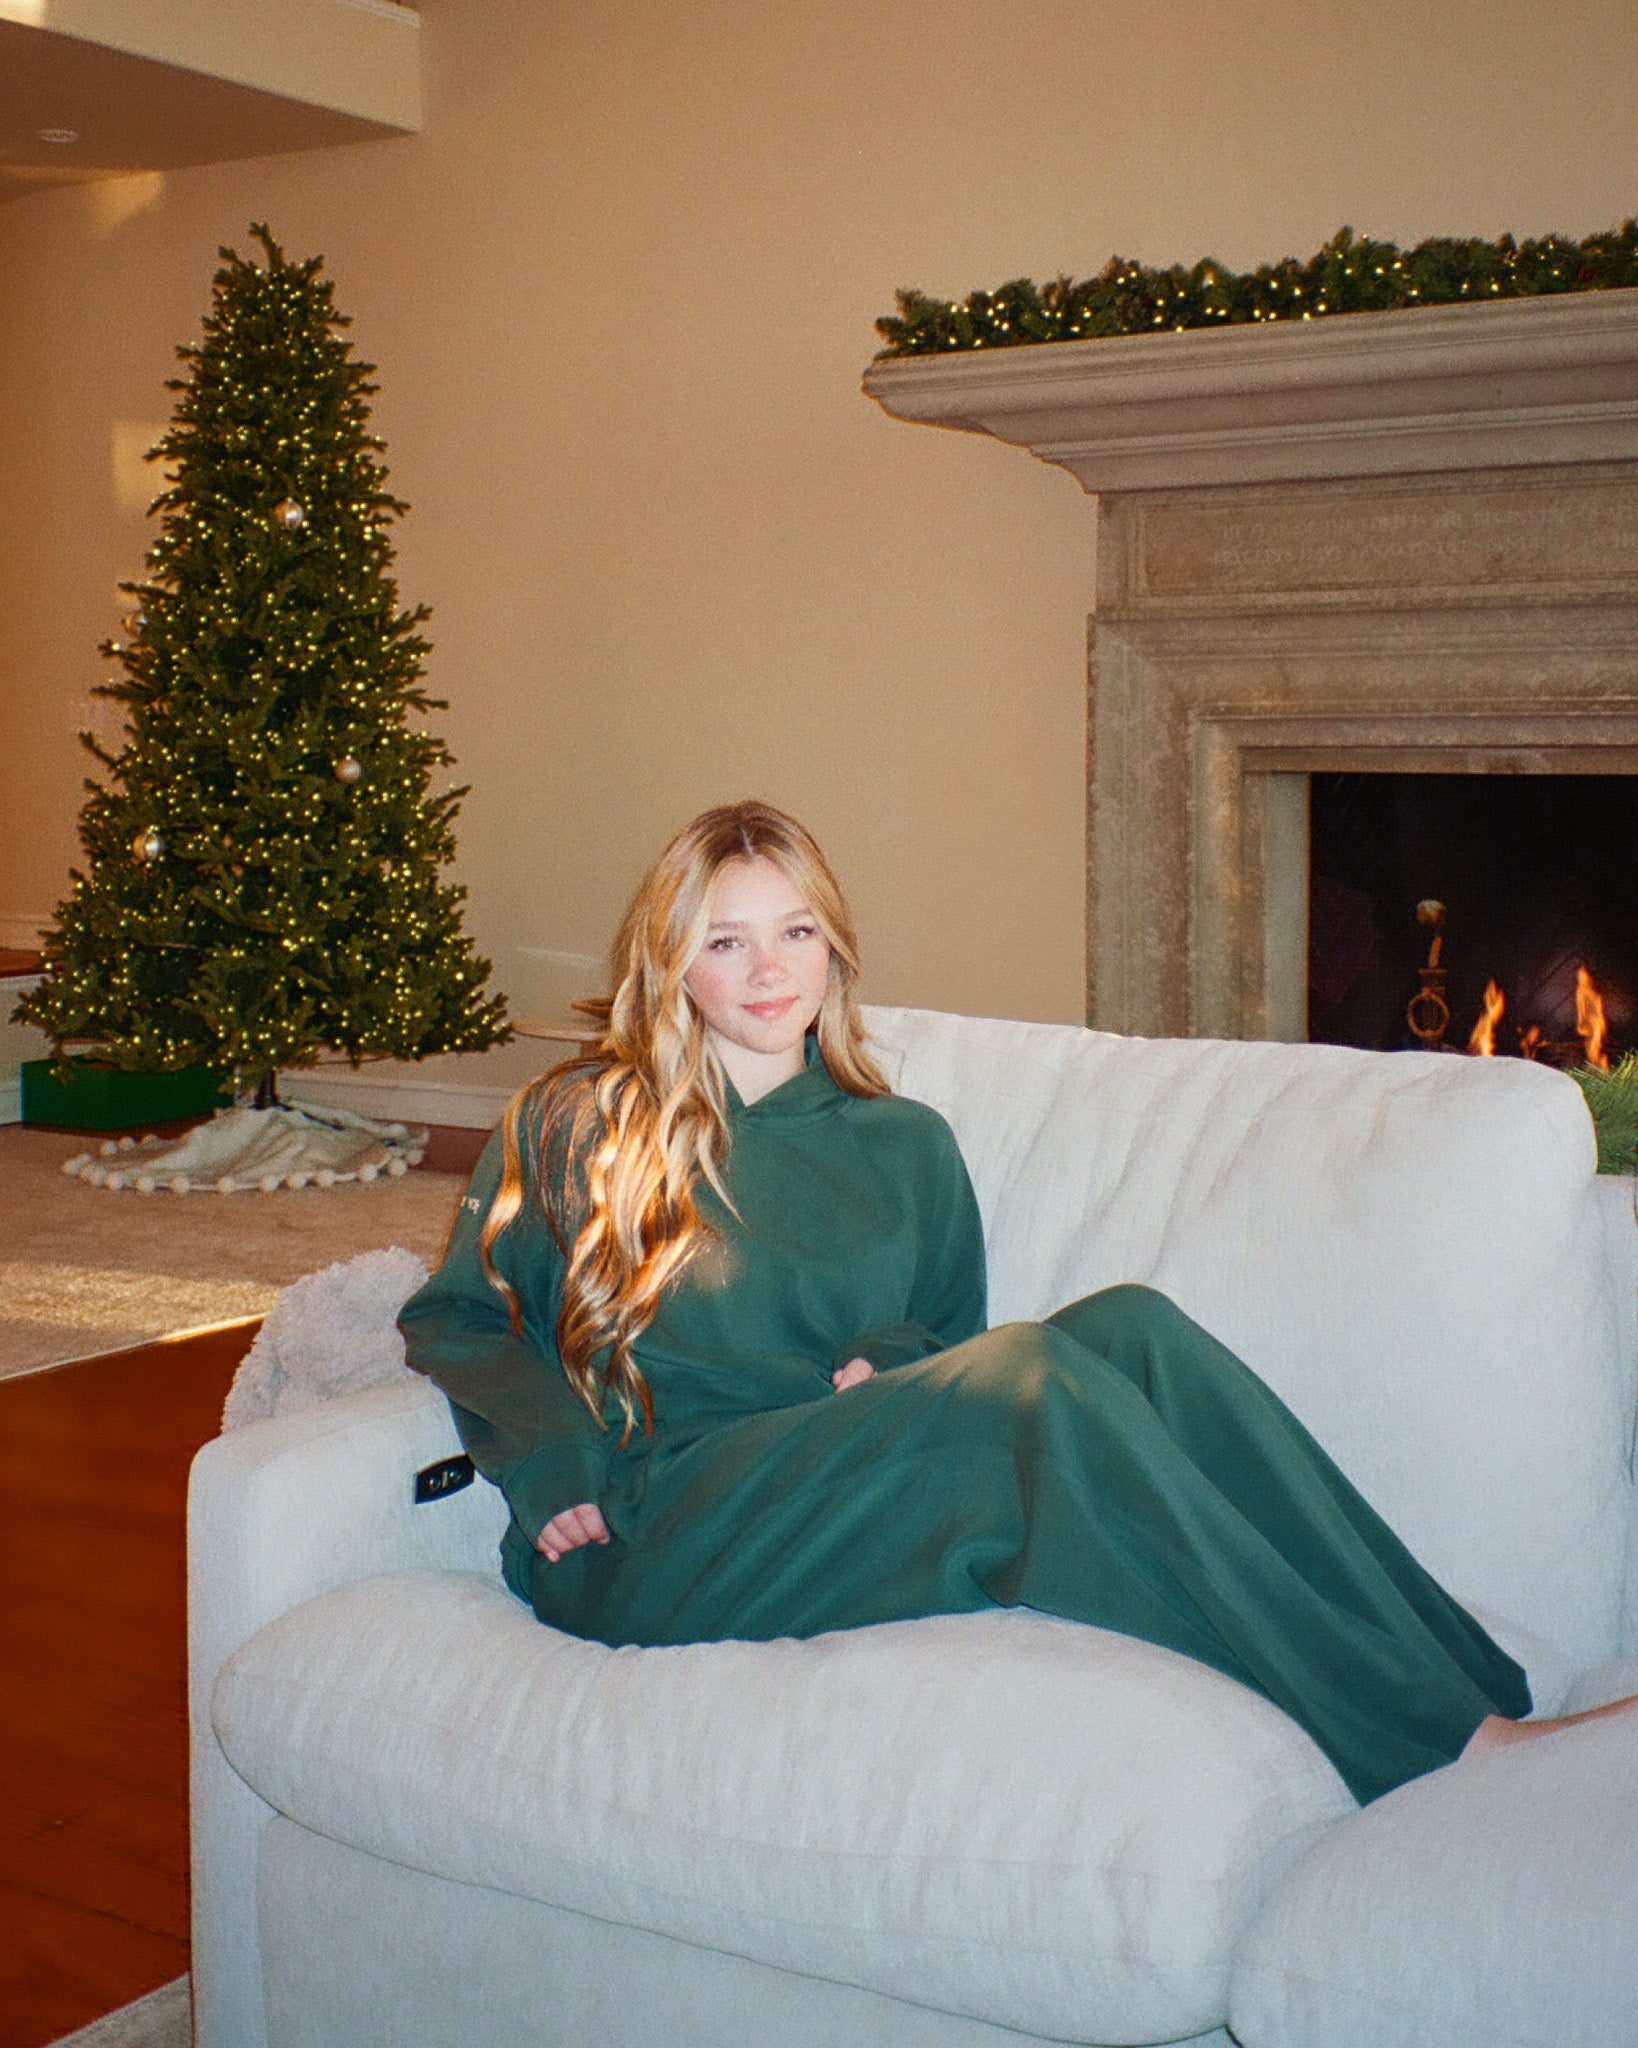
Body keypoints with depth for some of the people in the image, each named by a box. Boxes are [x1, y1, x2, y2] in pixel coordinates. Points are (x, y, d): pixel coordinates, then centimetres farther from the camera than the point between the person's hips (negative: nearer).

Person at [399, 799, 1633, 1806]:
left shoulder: (905, 1148, 21)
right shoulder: (574, 1127, 11)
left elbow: (952, 1337, 26)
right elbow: (455, 1319, 12)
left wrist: (895, 1360, 1)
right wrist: (547, 1459, -7)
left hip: (850, 1502, 4)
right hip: (650, 1546, -4)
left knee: (1127, 1327, -26)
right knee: (1028, 1370, -31)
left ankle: (1478, 1695, -31)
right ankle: (1437, 1741, -35)